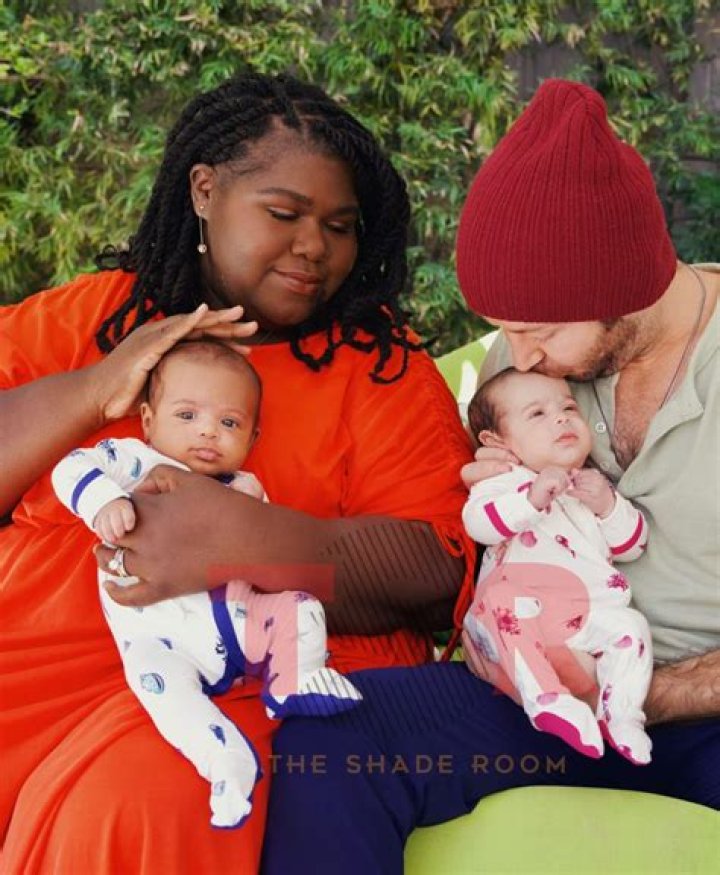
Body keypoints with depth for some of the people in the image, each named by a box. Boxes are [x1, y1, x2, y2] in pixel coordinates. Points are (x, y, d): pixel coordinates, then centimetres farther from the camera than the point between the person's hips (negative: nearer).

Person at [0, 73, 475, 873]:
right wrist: (93, 391, -9)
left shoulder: (380, 367, 6)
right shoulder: (90, 315, 12)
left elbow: (437, 572, -6)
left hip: (263, 671, -2)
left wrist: (242, 542, -20)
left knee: (137, 802, -31)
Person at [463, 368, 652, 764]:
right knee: (505, 599, -34)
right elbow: (477, 523, -12)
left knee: (629, 625, -21)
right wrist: (532, 498, -25)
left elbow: (632, 547, 17)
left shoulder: (597, 484, 26)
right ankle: (547, 699, -38)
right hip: (517, 613, -4)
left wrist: (609, 505, -1)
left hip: (587, 614, 4)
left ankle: (620, 716, -15)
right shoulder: (504, 480, 10)